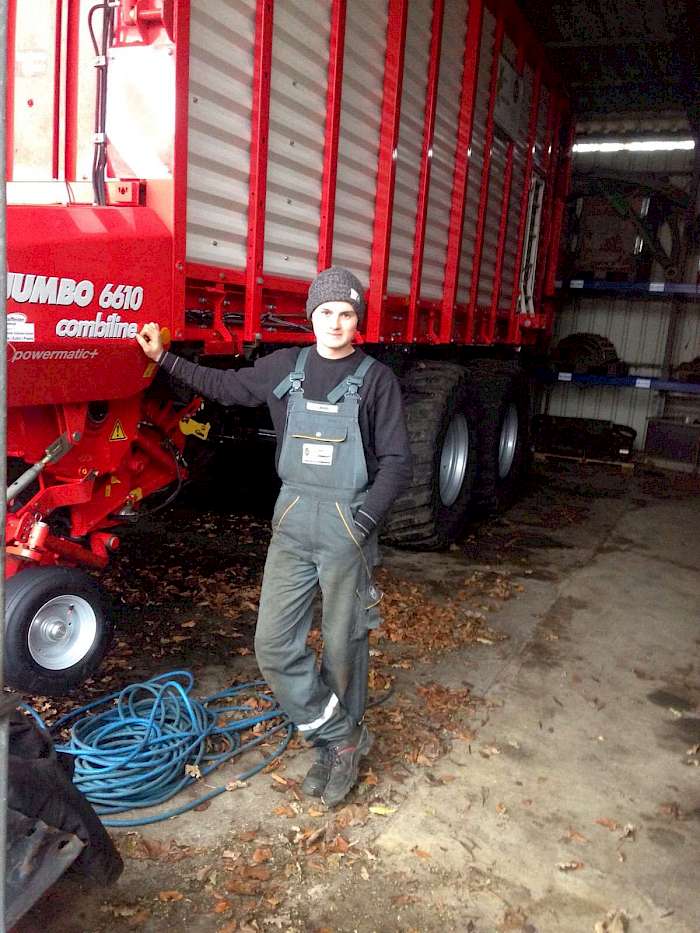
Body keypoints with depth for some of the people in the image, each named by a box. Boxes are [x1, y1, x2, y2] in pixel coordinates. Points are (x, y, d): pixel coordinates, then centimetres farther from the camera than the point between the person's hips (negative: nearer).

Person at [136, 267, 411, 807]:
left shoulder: (376, 379, -4)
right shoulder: (284, 367, 7)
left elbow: (397, 462, -6)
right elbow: (226, 386, 23)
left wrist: (362, 523, -15)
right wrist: (164, 358, 20)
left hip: (349, 525, -3)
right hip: (292, 522, 4)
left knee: (344, 646, 7)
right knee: (275, 646, 0)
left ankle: (343, 744, 30)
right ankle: (341, 739, 17)